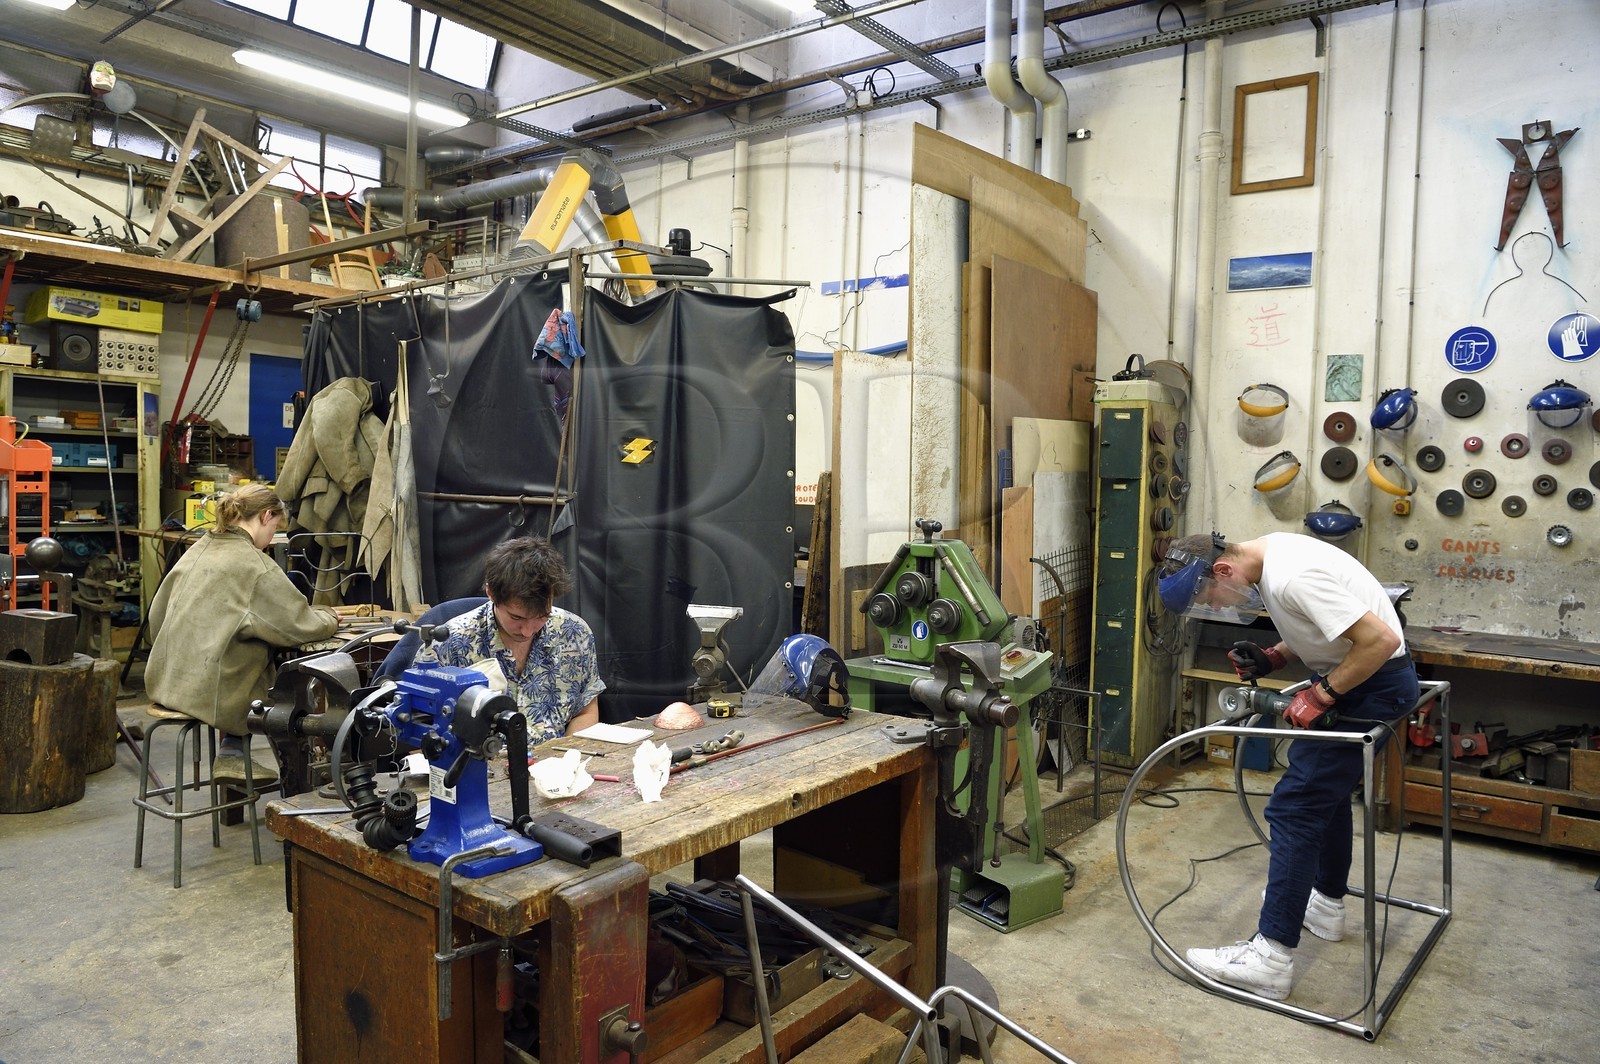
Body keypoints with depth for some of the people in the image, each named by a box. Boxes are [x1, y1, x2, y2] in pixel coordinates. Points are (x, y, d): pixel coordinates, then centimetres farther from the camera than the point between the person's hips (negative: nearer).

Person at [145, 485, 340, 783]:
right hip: (208, 689, -8)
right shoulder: (255, 564, -15)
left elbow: (157, 613, 16)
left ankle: (231, 752, 19)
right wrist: (330, 619, 8)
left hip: (168, 680, 8)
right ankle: (232, 753, 17)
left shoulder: (197, 551, 7)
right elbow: (300, 625, -12)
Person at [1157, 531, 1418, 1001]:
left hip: (1374, 685, -11)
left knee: (1294, 808, -11)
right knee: (1326, 791, 25)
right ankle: (1326, 906, 43)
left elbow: (1380, 639, -29)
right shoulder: (1269, 553, 3)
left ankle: (1271, 958, -7)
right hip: (1360, 681, 11)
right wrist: (1275, 657, 0)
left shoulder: (1290, 579, -29)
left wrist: (1320, 695, -21)